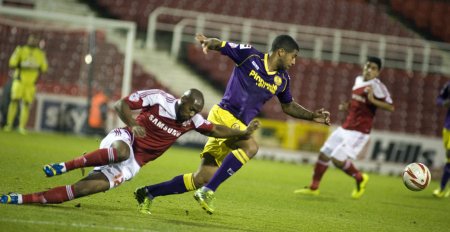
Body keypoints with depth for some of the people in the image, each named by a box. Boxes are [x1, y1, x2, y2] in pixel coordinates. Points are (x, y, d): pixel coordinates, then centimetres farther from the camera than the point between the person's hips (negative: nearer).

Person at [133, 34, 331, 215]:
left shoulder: (282, 79, 12)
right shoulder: (250, 55, -5)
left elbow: (288, 106, 28)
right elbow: (221, 45, 0)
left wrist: (312, 116, 17)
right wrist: (209, 42, -23)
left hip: (239, 125, 7)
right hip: (223, 113, -7)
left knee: (202, 179, -1)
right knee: (250, 147, -34)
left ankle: (148, 193, 12)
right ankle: (208, 191, -30)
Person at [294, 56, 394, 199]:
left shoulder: (377, 86, -15)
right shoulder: (358, 80, 11)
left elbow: (390, 107, -24)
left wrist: (373, 100, -35)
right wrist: (348, 107, 10)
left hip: (359, 132, -8)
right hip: (345, 127, 8)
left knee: (338, 159, -16)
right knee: (323, 154, 9)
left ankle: (360, 178, 9)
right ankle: (313, 188, 23)